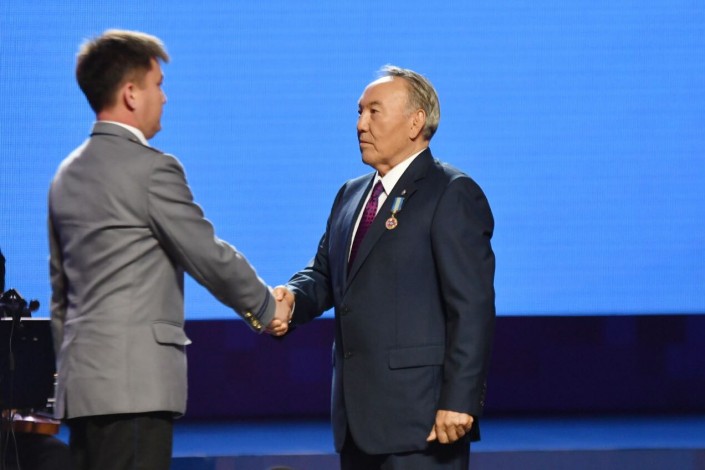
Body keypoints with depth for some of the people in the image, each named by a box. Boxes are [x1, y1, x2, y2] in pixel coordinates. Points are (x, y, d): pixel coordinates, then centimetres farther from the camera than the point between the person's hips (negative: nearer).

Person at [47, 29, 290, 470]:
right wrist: (267, 307, 9)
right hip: (134, 383, -9)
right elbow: (209, 256, -6)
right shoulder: (152, 169, -10)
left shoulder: (68, 174, 16)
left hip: (83, 382, 9)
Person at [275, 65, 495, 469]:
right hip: (360, 420, 8)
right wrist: (293, 297, -5)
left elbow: (473, 307, -14)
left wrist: (459, 401, -20)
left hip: (421, 419, -8)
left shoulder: (452, 194, -8)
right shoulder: (352, 195, 18)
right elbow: (324, 273, 19)